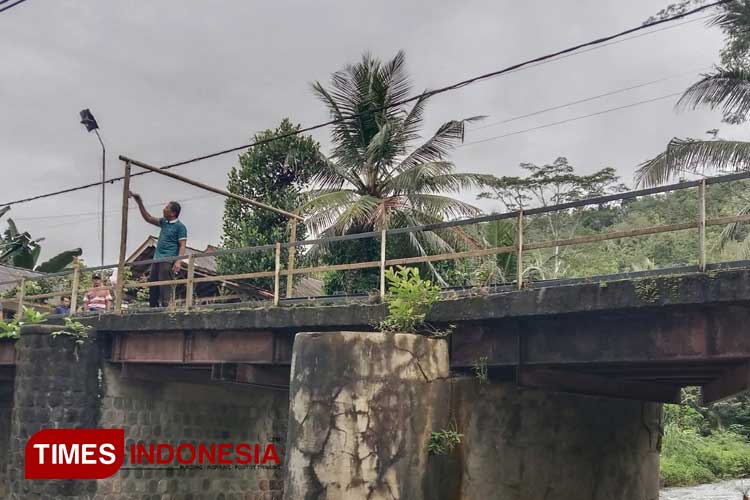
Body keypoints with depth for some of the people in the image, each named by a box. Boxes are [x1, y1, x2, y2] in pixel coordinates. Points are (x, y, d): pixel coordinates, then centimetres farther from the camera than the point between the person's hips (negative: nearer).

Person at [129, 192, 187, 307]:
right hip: (157, 259, 8)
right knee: (152, 285, 5)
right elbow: (148, 218, 25)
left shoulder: (180, 227, -5)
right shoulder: (164, 222, 18)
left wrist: (178, 262, -21)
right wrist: (139, 202, 18)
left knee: (165, 287, -12)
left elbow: (182, 246, -11)